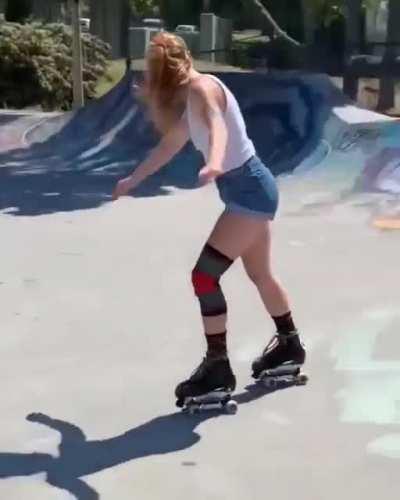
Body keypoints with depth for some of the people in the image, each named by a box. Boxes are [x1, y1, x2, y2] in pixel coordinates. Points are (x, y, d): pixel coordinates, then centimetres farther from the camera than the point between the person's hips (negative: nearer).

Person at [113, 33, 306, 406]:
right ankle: (289, 345, 41)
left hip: (250, 190, -10)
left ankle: (218, 366, -5)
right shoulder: (189, 98, 13)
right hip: (250, 190, 10)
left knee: (204, 275, -12)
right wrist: (132, 181, 33)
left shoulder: (202, 88, -15)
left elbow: (217, 126, -36)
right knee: (260, 275, 23)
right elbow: (170, 144, 25)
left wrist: (214, 164, -57)